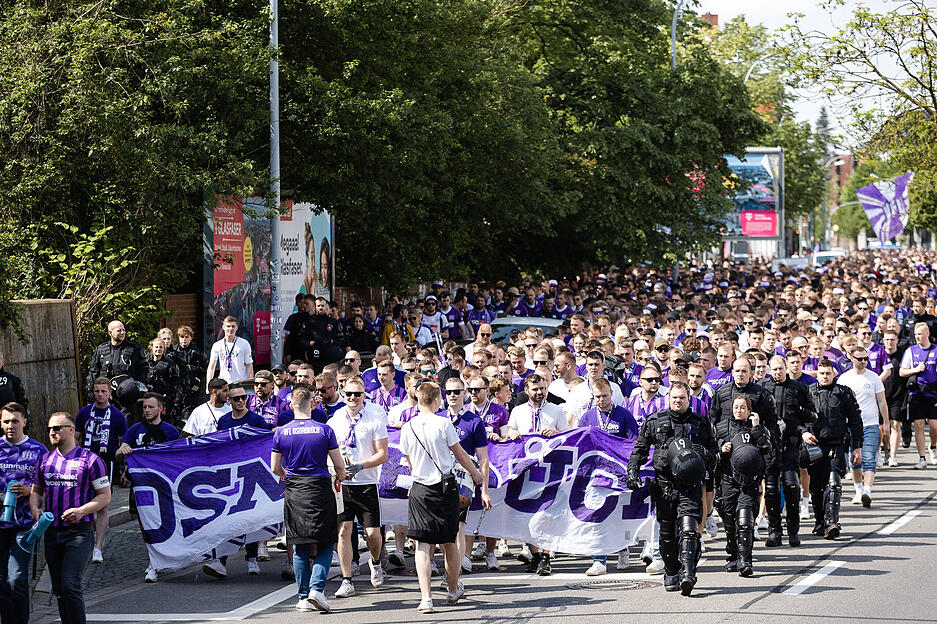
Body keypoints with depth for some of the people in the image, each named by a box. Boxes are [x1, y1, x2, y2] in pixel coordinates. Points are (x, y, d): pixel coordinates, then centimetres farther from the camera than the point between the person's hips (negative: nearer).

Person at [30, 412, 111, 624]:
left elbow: (104, 496, -2)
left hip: (78, 533, -6)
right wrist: (35, 508, -1)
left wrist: (82, 510, -18)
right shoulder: (45, 459, 12)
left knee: (70, 586, -17)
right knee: (59, 590, 10)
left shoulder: (90, 460, -4)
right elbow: (36, 490, 22)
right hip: (52, 533, 6)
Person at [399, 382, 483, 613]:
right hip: (445, 487, -1)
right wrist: (474, 472, 19)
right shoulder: (443, 424, -10)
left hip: (420, 489, 1)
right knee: (449, 542, 14)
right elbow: (459, 453, 2)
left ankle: (426, 596, -13)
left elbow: (410, 463, 10)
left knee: (422, 545, -1)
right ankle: (453, 590, 31)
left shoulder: (408, 428, -1)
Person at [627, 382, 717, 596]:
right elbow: (640, 448, 16)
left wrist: (703, 453, -5)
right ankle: (671, 574, 20)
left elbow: (713, 451, 18)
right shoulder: (654, 421, 11)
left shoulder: (700, 424, 11)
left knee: (688, 529, -16)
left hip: (690, 485, -2)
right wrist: (632, 470, 3)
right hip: (664, 484, 2)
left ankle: (687, 574, -24)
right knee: (667, 533, 6)